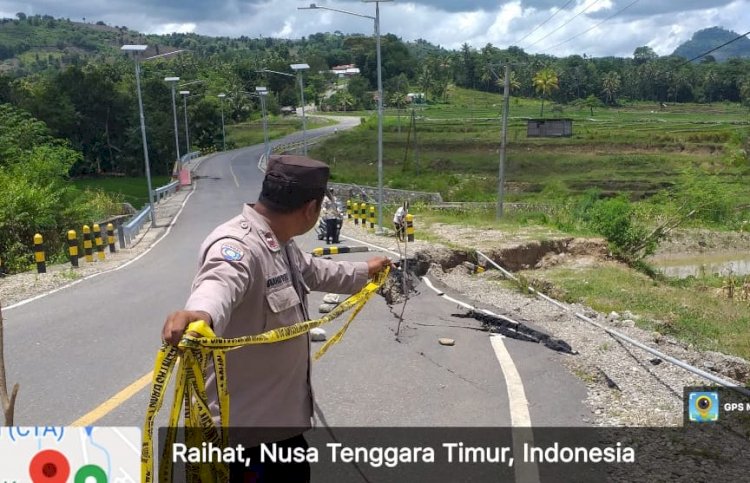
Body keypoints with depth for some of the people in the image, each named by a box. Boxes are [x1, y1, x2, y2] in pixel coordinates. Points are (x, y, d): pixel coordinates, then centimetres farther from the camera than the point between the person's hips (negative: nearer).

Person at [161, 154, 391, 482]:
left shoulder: (278, 242, 5)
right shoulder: (238, 246, -28)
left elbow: (314, 272, 24)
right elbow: (218, 283, -50)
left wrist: (363, 272, 37)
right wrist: (200, 313, -73)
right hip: (242, 421, -10)